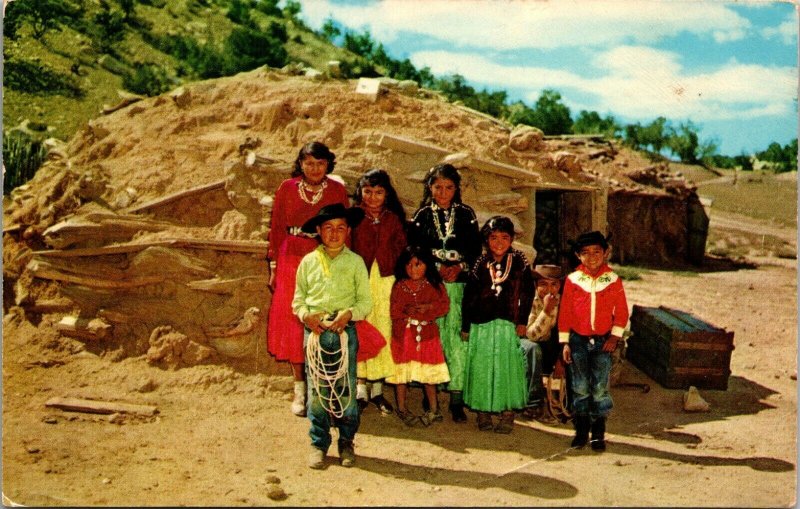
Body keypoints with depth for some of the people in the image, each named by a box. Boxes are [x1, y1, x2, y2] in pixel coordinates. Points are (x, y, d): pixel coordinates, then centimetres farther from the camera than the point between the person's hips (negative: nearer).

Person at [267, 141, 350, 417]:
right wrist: (274, 266, 5)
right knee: (293, 322, 3)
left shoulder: (337, 190, 2)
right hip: (292, 263, 1)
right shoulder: (287, 188, 3)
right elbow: (276, 229, 6)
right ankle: (300, 388, 15)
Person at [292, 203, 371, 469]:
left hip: (345, 331, -1)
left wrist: (349, 313, -14)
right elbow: (298, 299, 11)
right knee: (316, 390, 5)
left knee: (346, 388, 2)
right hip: (314, 331, 1)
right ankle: (318, 444, 17)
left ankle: (346, 442, 18)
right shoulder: (308, 262, 8)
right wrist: (307, 315, -8)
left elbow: (366, 301, 4)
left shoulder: (355, 262, 5)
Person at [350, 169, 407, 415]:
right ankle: (360, 389, 9)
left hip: (386, 281, 2)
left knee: (384, 331, 3)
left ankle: (378, 389, 15)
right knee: (359, 332, -2)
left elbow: (402, 250, 13)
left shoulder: (393, 219, 10)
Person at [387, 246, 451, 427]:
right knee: (401, 371, 5)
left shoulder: (435, 285, 4)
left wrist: (429, 307, -20)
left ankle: (434, 409, 18)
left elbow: (444, 305, -5)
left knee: (428, 373, 4)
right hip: (403, 335, 0)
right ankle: (402, 408, 20)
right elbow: (395, 312, -4)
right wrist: (413, 312, -14)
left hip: (427, 334, 0)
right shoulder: (399, 286, 2)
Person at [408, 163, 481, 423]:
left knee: (457, 340, -7)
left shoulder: (466, 214, 11)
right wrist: (437, 268, -7)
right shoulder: (421, 215, 10)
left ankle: (456, 399, -2)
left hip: (459, 284, 0)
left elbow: (476, 250, 8)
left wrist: (460, 267, -8)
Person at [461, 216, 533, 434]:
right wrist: (465, 326, 6)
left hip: (508, 324, -1)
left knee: (508, 367, -1)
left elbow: (527, 293, 4)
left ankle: (507, 415, 8)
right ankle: (483, 414, 14)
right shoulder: (480, 265, 4)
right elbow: (469, 297, 7)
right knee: (481, 368, 3)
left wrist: (523, 321, 0)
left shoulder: (519, 262, 2)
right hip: (481, 325, 1)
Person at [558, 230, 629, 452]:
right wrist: (565, 342, -1)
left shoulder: (613, 281, -1)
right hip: (578, 340, 0)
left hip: (602, 341, 0)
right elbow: (564, 312, 1)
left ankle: (598, 433, 14)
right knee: (580, 388, 6)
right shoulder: (572, 280, -1)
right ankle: (581, 431, 18)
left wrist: (615, 336, -4)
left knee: (600, 389, 2)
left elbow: (621, 311, 5)